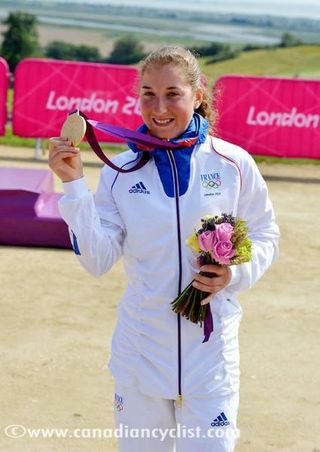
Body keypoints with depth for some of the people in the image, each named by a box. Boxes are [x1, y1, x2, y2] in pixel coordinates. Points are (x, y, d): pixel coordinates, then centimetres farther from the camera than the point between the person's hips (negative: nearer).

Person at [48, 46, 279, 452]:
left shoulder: (233, 164, -6)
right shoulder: (121, 172, -1)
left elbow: (264, 235, 5)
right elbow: (98, 260, -7)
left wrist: (235, 274, -13)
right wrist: (73, 185, -13)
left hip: (210, 350, -2)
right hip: (140, 351, 2)